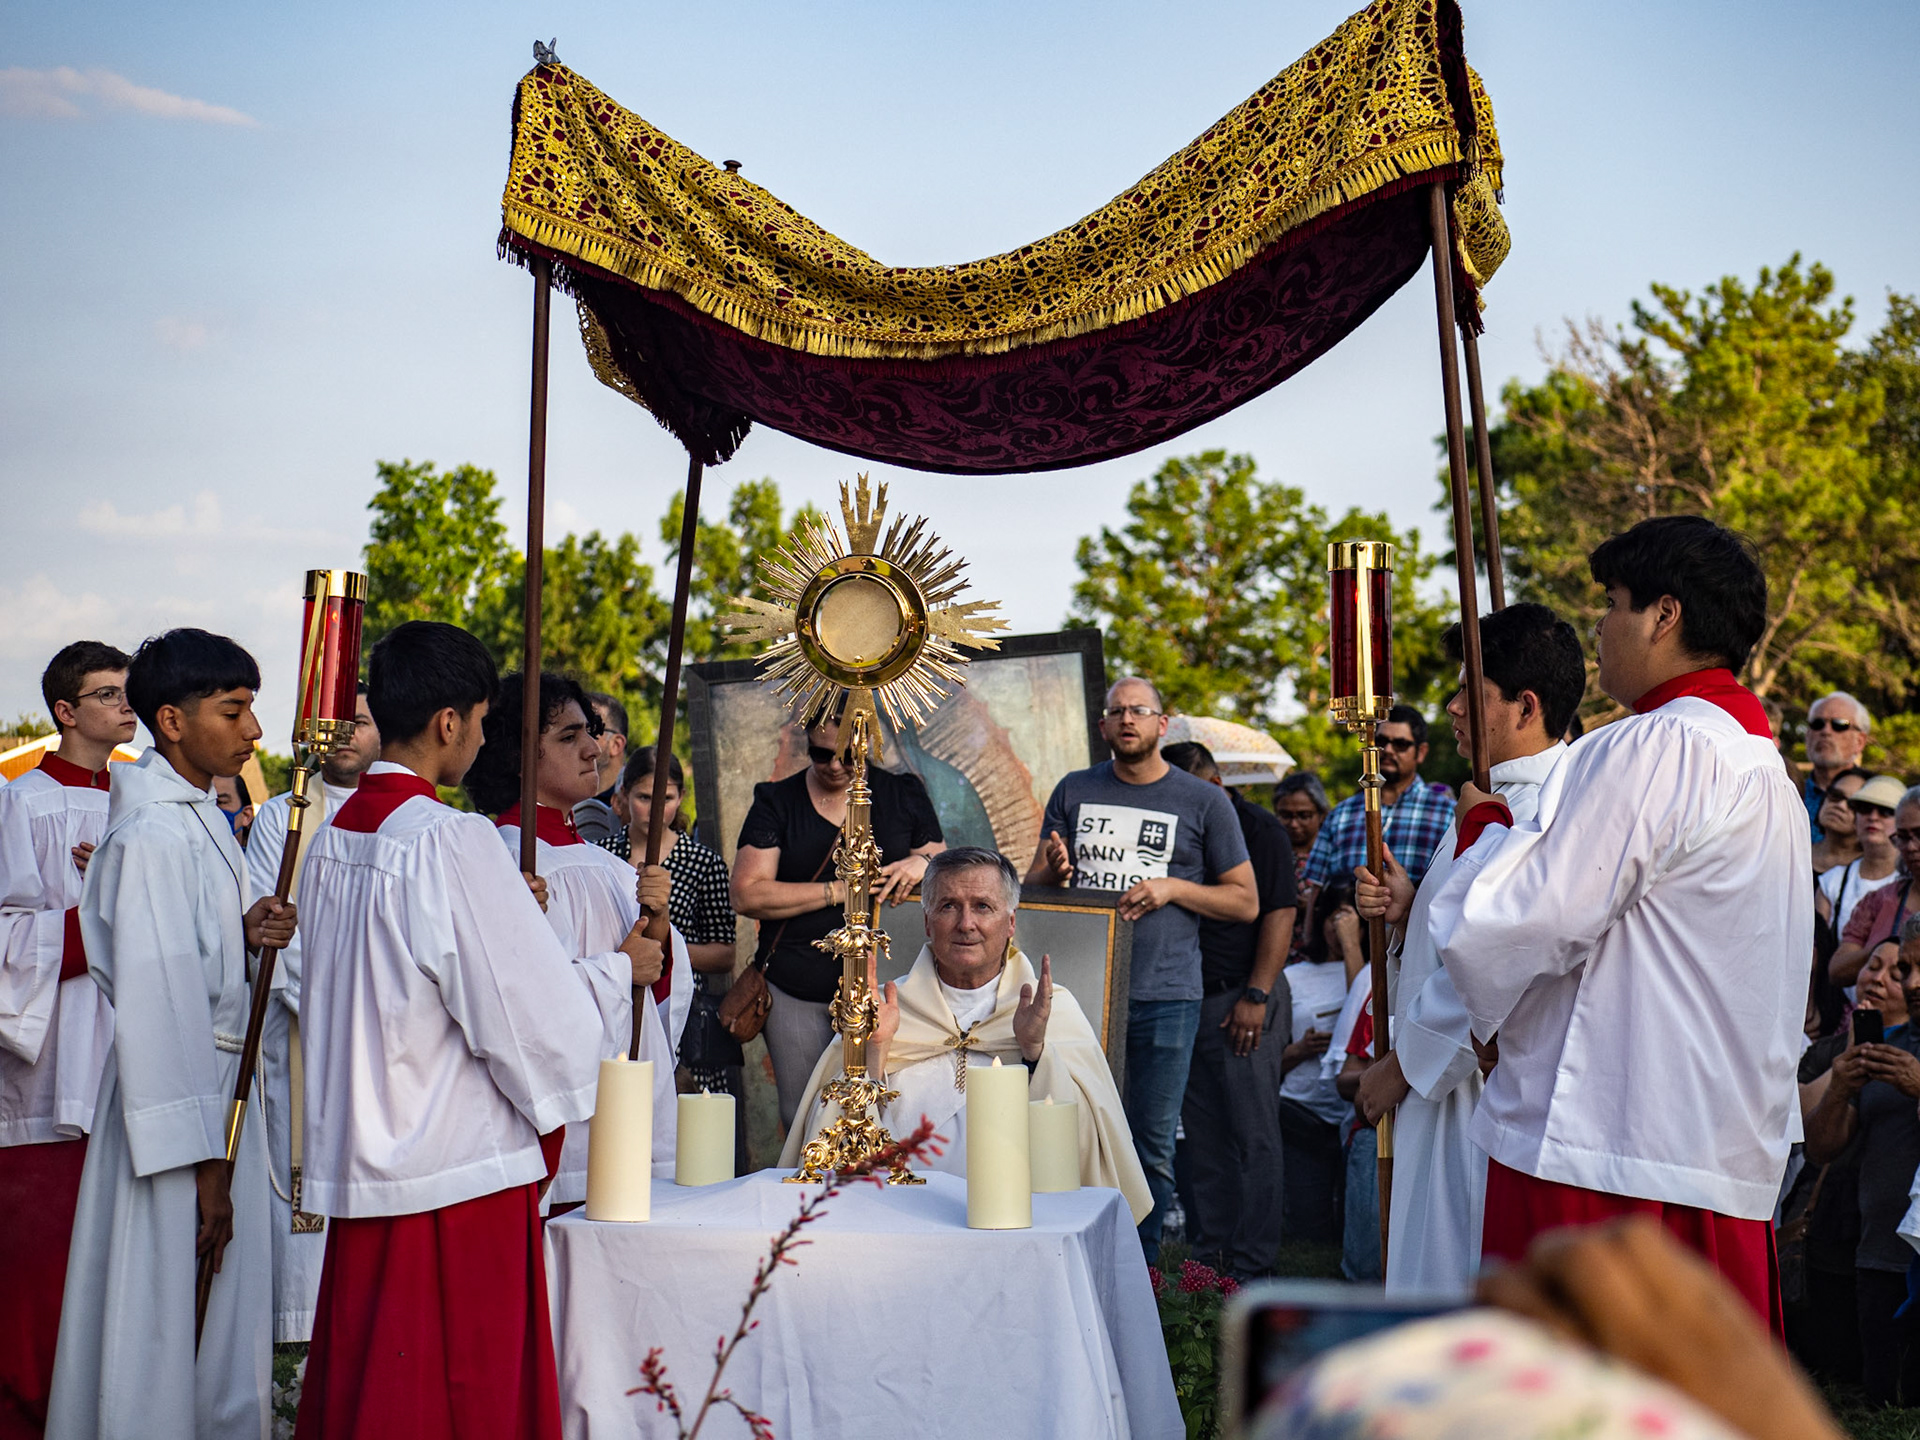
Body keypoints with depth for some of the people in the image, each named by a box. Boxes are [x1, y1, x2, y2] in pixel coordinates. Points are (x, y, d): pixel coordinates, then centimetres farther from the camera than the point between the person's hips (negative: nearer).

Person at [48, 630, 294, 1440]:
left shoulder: (198, 816, 11)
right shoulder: (154, 834, -19)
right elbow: (156, 999, -22)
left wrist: (245, 934, -3)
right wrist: (203, 1165, -22)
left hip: (217, 1086, 10)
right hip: (173, 1096, -10)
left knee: (222, 1318, 17)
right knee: (164, 1327, 0)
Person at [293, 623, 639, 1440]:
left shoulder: (332, 838, 7)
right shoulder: (454, 841, -18)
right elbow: (535, 1017, -17)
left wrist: (505, 914, 19)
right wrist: (619, 967, 0)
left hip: (359, 1161, 8)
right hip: (459, 1171, -8)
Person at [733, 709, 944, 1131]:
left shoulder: (905, 796, 10)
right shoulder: (777, 802, 7)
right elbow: (747, 895, -3)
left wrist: (924, 863, -8)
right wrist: (838, 891, -9)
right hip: (796, 990, 0)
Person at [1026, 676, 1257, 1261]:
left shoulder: (1204, 802, 4)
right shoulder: (1074, 791, 11)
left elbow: (1246, 902, 6)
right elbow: (1033, 884, 16)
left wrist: (1174, 888, -9)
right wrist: (1053, 868, -7)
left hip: (1164, 997, -2)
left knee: (1151, 1147, 4)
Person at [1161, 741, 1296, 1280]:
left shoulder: (1261, 831, -3)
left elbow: (1278, 917, -8)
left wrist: (1255, 997, -15)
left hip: (1243, 997, -6)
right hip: (1187, 996, 6)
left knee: (1252, 1132, -4)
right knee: (1202, 1134, 9)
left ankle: (1251, 1265, 1)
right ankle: (1208, 1254, 17)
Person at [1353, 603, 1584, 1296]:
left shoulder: (1542, 810, -19)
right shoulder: (1502, 797, 15)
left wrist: (1401, 1064, -14)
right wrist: (1409, 910, 3)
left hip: (1490, 1094, -10)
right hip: (1450, 1085, 10)